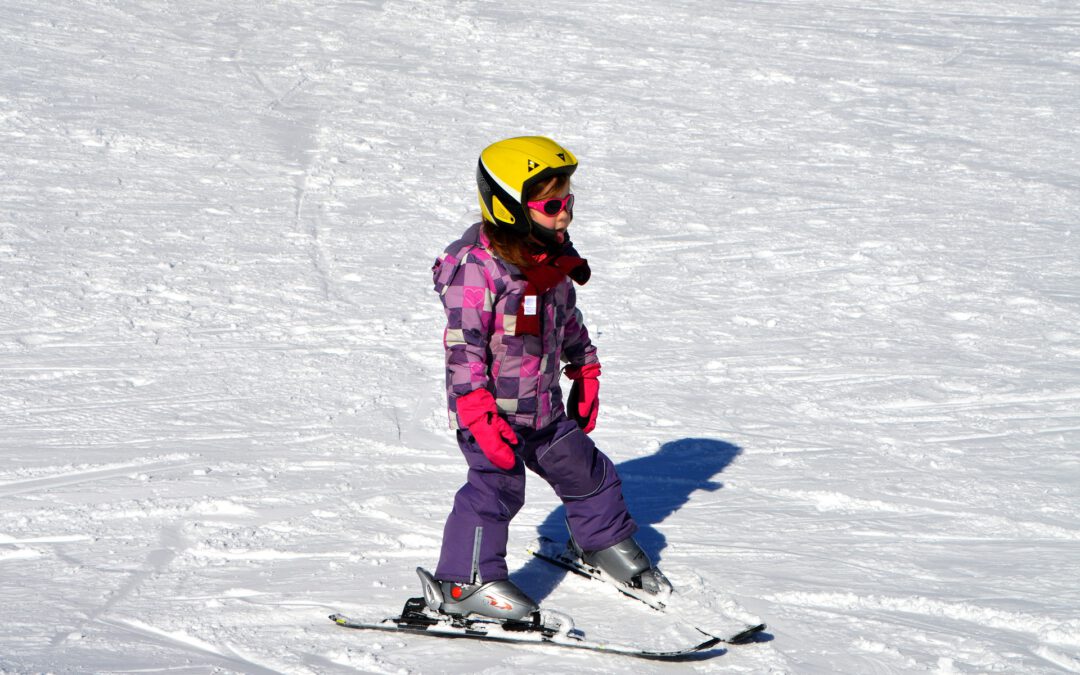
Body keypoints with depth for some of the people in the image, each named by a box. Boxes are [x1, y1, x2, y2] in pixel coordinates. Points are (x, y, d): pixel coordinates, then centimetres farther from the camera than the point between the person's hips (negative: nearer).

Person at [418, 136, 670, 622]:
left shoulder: (554, 261, 5)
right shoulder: (477, 270, -22)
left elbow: (569, 321, 20)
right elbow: (463, 346, -23)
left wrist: (585, 374, 24)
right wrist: (482, 416, -27)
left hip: (544, 406, 8)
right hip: (492, 410, -8)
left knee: (583, 470, 18)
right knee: (496, 486, -15)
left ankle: (605, 540, 42)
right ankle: (464, 582, -6)